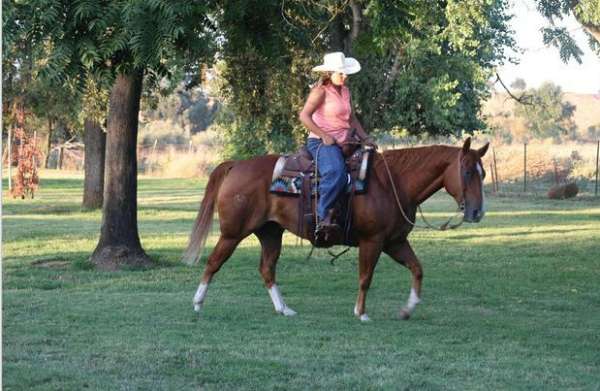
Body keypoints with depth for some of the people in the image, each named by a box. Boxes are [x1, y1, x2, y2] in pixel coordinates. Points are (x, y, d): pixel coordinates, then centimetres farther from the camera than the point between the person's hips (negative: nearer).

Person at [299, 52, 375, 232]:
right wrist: (324, 136, -19)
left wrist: (365, 138, 10)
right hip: (321, 142, -9)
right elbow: (304, 116, -15)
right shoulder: (320, 91, -7)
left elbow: (352, 119, 23)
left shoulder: (345, 91, 16)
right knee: (336, 172, -36)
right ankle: (324, 216, -32)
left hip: (343, 142, 9)